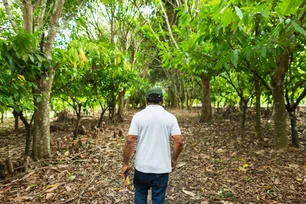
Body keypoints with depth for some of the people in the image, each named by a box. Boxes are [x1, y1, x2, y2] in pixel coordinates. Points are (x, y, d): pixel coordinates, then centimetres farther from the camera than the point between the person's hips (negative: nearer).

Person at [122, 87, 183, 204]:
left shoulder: (138, 116, -8)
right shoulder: (170, 117, -4)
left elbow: (129, 141, -12)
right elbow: (179, 142, -9)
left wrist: (125, 164, -2)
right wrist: (173, 159, 7)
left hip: (142, 167, 0)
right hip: (162, 168, 1)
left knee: (140, 194, 24)